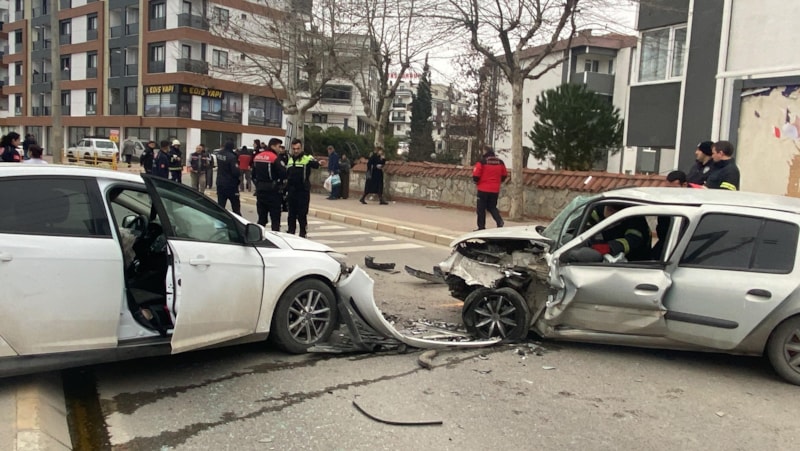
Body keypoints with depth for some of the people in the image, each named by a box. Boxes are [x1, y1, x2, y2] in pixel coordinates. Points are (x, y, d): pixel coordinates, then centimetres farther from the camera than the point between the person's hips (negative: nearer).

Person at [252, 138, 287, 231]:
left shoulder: (257, 157, 9)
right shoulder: (275, 158, -14)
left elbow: (254, 175, 16)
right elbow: (284, 174, -18)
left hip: (260, 190, 7)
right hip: (272, 191, -7)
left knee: (261, 217, 14)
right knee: (275, 219, -1)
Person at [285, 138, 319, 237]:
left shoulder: (307, 158, -6)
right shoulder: (289, 160, 13)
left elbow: (315, 165, -26)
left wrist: (317, 163, -50)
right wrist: (285, 189, 18)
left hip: (303, 191, -6)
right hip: (291, 191, 6)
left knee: (302, 214, -2)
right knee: (291, 214, 13)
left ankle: (303, 233, 8)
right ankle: (291, 232, 23)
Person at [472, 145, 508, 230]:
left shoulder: (482, 162, -11)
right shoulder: (500, 162, 5)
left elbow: (476, 175, -13)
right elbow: (504, 175, 11)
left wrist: (477, 182, 7)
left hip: (483, 189, -5)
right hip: (495, 190, 5)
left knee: (481, 208, 6)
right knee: (492, 207, 18)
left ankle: (481, 227, 8)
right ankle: (499, 221, -4)